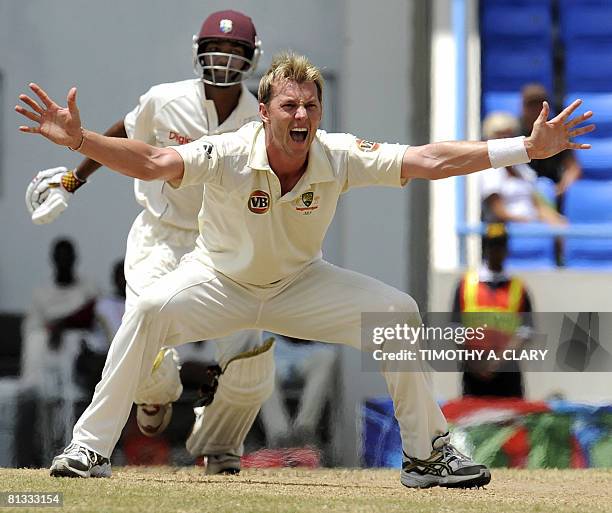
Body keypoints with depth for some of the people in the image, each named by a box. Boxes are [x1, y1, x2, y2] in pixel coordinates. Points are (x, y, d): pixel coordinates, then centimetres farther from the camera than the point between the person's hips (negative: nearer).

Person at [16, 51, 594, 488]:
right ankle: (90, 445, -21)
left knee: (398, 309, -16)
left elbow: (428, 161, -22)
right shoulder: (229, 155, -26)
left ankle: (427, 452, -2)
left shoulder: (340, 156, -20)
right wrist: (79, 140, -52)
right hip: (221, 281, -3)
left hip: (299, 285, 3)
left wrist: (529, 147, -29)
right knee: (151, 308, -32)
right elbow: (151, 162, -36)